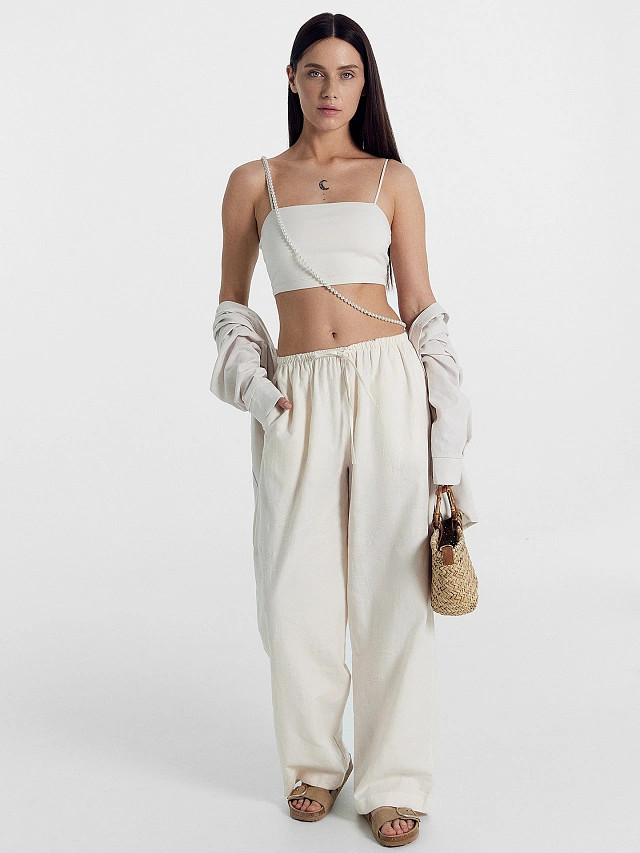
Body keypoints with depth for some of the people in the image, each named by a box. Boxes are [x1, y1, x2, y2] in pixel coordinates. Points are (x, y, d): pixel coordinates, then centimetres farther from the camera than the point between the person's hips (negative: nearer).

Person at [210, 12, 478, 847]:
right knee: (297, 591, 5)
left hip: (389, 383, -1)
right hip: (298, 397, 1)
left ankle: (394, 781, 17)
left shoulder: (392, 177, 9)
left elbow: (420, 303, 7)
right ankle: (315, 763, 28)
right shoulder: (252, 182, 10)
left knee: (393, 584, 1)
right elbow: (232, 303, 16)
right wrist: (252, 388, -1)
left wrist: (445, 421, 0)